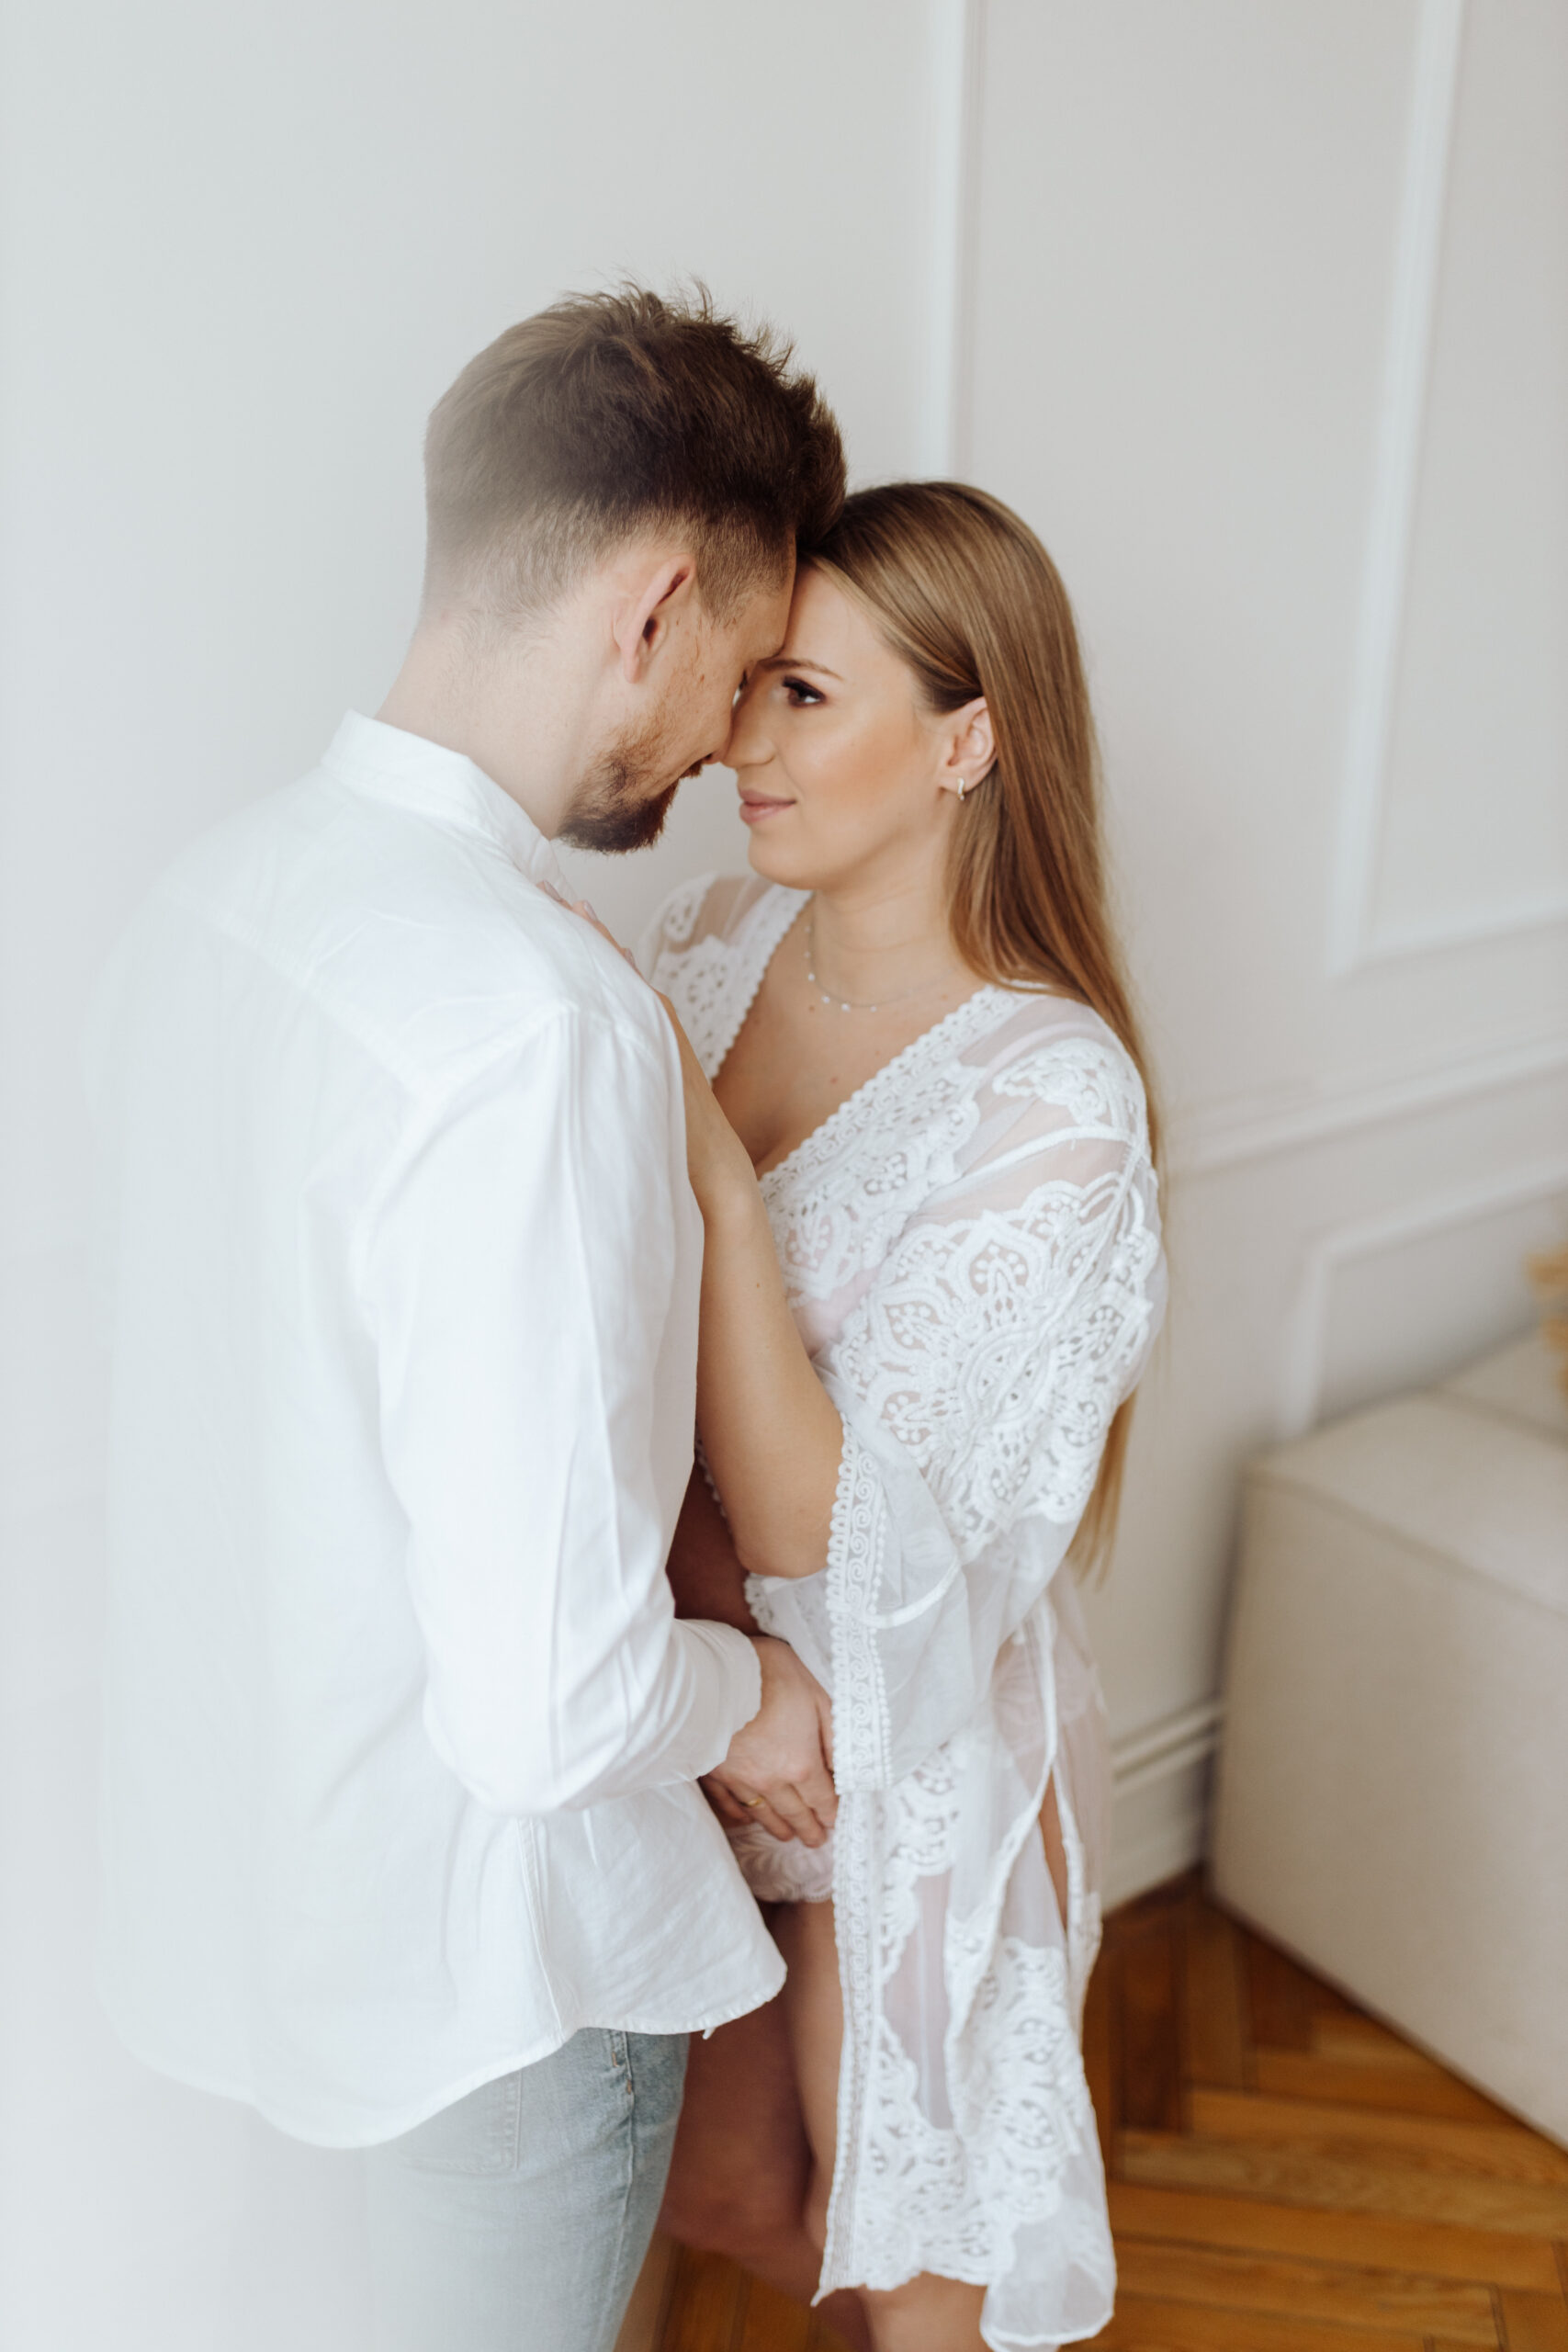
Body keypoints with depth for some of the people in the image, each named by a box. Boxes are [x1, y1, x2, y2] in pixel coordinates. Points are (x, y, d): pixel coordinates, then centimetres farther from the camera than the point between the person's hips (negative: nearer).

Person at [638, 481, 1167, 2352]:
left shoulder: (1051, 1102, -25)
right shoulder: (706, 948, -7)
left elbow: (834, 1541, -27)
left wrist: (700, 1150, -32)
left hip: (901, 1756, -6)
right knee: (715, 2195, 28)